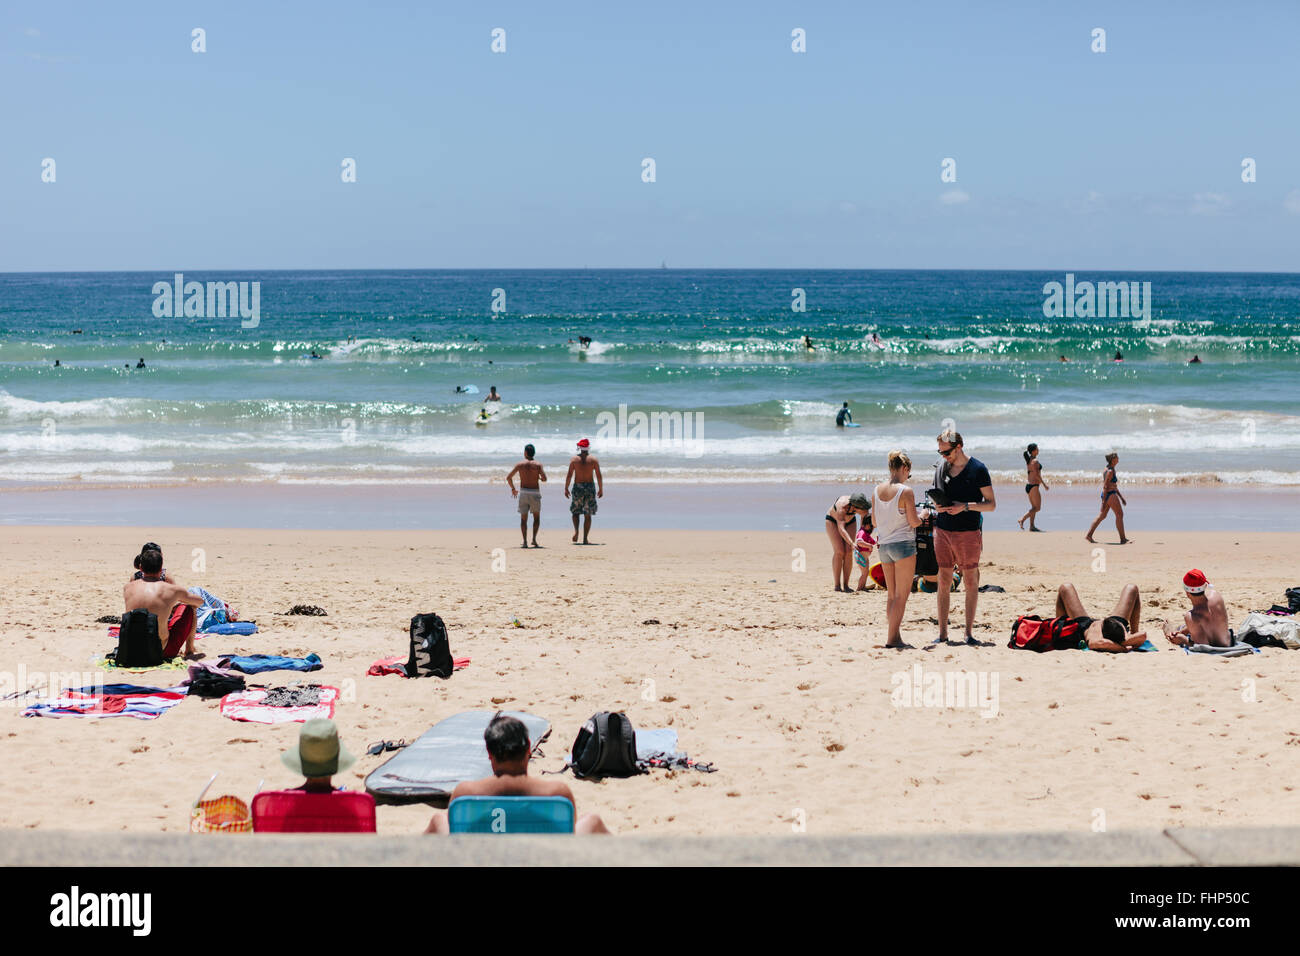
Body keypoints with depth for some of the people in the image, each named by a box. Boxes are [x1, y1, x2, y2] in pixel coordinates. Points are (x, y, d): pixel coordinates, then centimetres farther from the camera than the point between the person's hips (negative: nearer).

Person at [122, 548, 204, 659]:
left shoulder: (128, 587, 1)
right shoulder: (172, 590, -7)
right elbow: (200, 601, 15)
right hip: (163, 651, -4)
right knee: (189, 607, 18)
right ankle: (189, 652, 30)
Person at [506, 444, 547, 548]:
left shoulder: (520, 464, 3)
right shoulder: (538, 464, -1)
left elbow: (508, 477, 1)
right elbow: (544, 478, -11)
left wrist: (513, 489, 15)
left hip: (523, 492, 1)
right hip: (535, 493, -1)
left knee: (523, 519, 8)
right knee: (536, 517, 16)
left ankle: (525, 541, -3)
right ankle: (534, 538, 2)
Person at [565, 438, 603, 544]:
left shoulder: (574, 459, 0)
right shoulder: (593, 459, 0)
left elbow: (569, 475, -4)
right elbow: (599, 475, -3)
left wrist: (566, 489, 3)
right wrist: (601, 489, 6)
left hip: (577, 487, 0)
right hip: (590, 487, 0)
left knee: (575, 512, 15)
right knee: (588, 515, 6)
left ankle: (576, 530, -12)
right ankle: (585, 539, 2)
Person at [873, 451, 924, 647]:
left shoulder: (877, 490, 5)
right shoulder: (906, 491, -13)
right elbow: (914, 522, -12)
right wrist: (922, 516, 9)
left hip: (883, 545, 6)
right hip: (903, 544, -6)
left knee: (892, 595, 15)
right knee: (902, 595, -1)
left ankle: (894, 635, 18)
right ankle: (892, 637, -4)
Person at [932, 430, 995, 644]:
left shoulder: (977, 469, -4)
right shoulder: (940, 468, 10)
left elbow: (991, 504, -4)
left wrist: (965, 506, -17)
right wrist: (937, 506, -2)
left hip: (968, 532, -4)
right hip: (943, 530, 4)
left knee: (971, 582, 0)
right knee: (944, 582, 3)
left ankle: (969, 632, 4)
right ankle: (942, 633, 7)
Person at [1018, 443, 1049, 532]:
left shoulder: (1028, 460, 10)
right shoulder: (1035, 461, -16)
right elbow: (1036, 474, -20)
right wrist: (1044, 484, -15)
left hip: (1028, 485, 9)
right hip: (1034, 486, -9)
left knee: (1034, 507, 14)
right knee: (1037, 508, -2)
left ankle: (1032, 526, 13)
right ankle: (1022, 519, -12)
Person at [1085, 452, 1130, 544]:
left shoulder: (1111, 470, 14)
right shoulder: (1110, 471, -17)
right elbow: (1105, 486, -19)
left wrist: (1121, 497, 24)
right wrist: (1104, 502, -20)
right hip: (1110, 495, -10)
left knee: (1102, 516, 12)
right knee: (1119, 515, -4)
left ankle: (1088, 536, 13)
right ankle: (1123, 539, -2)